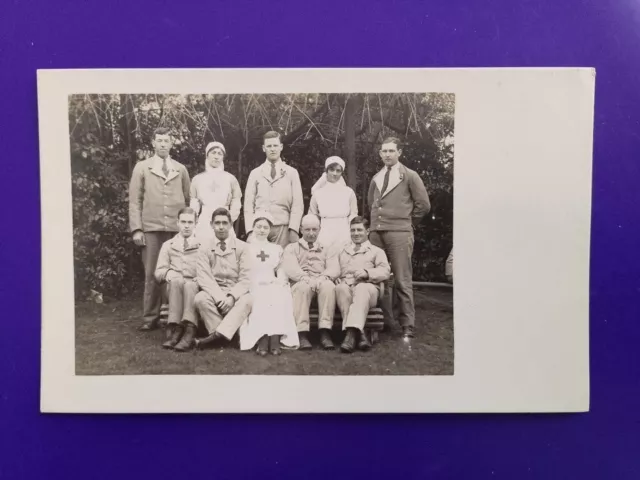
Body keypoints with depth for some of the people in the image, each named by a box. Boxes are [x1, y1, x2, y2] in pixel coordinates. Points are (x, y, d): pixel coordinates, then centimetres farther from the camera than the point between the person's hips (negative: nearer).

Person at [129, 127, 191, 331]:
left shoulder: (181, 169, 14)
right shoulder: (141, 168, 10)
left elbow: (189, 200, 13)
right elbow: (135, 201, 5)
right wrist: (136, 228, -4)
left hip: (177, 229, 1)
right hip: (151, 229, -1)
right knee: (152, 274, -2)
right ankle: (150, 318, 7)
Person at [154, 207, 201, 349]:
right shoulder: (168, 245, 22)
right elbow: (158, 271, 14)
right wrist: (167, 273, -9)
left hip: (195, 286, -1)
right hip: (173, 287, 1)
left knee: (189, 285, -36)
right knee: (176, 280, -35)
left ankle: (188, 328, -52)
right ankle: (174, 328, -44)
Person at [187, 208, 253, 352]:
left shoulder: (242, 247, 4)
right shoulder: (204, 249, 5)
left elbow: (245, 278, -4)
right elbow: (204, 278, -7)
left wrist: (231, 297, -21)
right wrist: (220, 297, -23)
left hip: (236, 293, 0)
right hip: (214, 293, 1)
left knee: (247, 300, -33)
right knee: (201, 298, -31)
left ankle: (217, 335, -38)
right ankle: (224, 336, -25)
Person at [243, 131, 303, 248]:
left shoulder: (292, 173, 11)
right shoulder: (255, 173, 14)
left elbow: (297, 204, 5)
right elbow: (248, 204, 9)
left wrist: (293, 229, -7)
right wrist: (250, 231, -3)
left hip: (283, 228, -1)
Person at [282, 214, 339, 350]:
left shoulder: (326, 250, 28)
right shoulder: (291, 248, 22)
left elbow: (334, 269, 10)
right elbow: (290, 268, 2)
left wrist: (324, 277, -14)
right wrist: (306, 278, -18)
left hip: (321, 282, 1)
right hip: (299, 284, -1)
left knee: (329, 285, -34)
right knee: (303, 287, -38)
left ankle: (325, 332, -37)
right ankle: (302, 334, -40)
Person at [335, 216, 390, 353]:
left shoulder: (376, 251, 25)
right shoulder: (342, 251, 35)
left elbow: (385, 271, 7)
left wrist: (367, 273, -12)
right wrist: (335, 277, -3)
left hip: (367, 286, -2)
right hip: (345, 285, 2)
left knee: (362, 289, -39)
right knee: (341, 289, -35)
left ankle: (351, 332, -52)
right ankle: (359, 333, -42)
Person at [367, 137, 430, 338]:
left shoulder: (410, 176, 3)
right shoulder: (376, 179, 17)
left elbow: (423, 205, 3)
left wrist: (407, 221, 8)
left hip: (399, 233, -5)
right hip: (376, 233, 5)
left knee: (402, 281, -6)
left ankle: (408, 325, 1)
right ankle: (384, 321, 15)